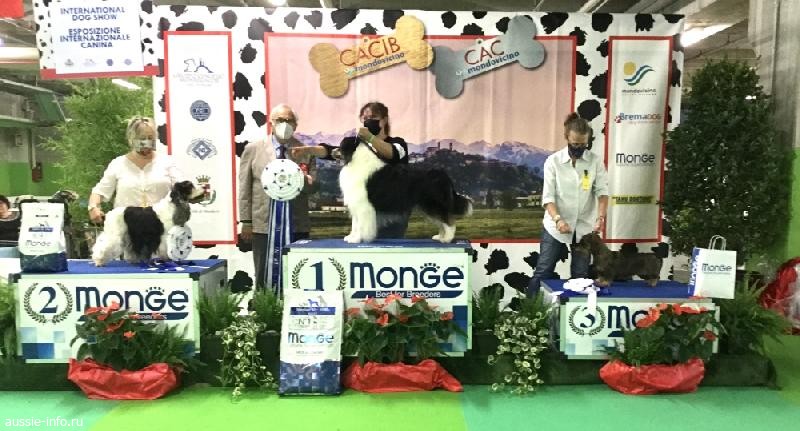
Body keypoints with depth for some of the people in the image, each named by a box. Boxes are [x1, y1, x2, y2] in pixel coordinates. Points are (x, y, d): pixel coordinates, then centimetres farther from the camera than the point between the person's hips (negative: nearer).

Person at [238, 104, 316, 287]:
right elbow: (245, 188, 5)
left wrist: (306, 180, -19)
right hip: (263, 225, -1)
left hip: (297, 226, 1)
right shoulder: (253, 149, 6)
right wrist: (246, 221, 0)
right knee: (264, 278, 5)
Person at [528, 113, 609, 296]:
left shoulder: (595, 161, 0)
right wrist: (558, 219, -25)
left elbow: (602, 191, -5)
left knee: (581, 275, 9)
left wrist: (601, 216, -22)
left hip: (584, 226, 2)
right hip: (556, 226, -2)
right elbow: (548, 196, -9)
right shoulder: (553, 161, -5)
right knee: (543, 272, 1)